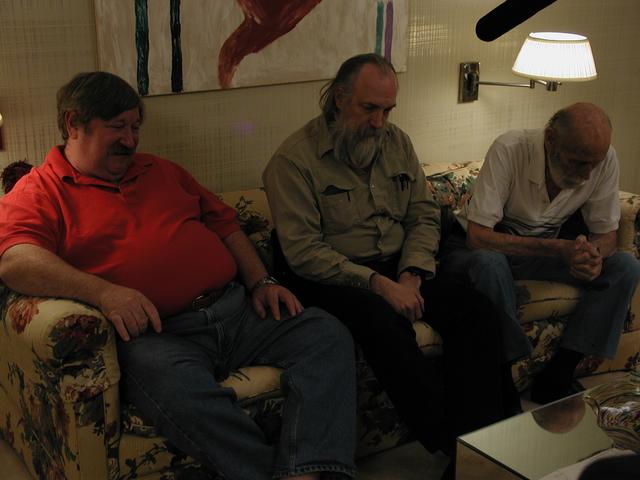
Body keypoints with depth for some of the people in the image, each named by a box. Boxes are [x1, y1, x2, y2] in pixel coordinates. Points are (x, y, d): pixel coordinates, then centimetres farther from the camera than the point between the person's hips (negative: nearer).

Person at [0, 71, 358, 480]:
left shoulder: (162, 171, 26)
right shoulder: (38, 193, 6)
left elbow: (224, 224, 28)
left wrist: (261, 283, 11)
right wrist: (103, 292, -27)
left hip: (236, 307, 6)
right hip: (156, 334, -6)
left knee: (328, 334, -16)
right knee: (178, 386, -41)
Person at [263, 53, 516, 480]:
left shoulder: (398, 143, 10)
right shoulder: (295, 159, -10)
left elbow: (425, 216, 10)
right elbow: (303, 252, -16)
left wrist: (411, 276, -9)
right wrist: (379, 285, -22)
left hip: (398, 269, 6)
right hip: (331, 279, -6)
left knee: (475, 309, -17)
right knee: (384, 323, -36)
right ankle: (453, 444, -28)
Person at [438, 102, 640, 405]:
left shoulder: (604, 157, -15)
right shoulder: (509, 150, -28)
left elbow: (606, 233, -4)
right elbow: (478, 237, -30)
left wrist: (594, 256, -29)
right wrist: (557, 248, -39)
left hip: (547, 249, 5)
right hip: (486, 248, -4)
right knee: (490, 263, -39)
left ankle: (556, 376, -12)